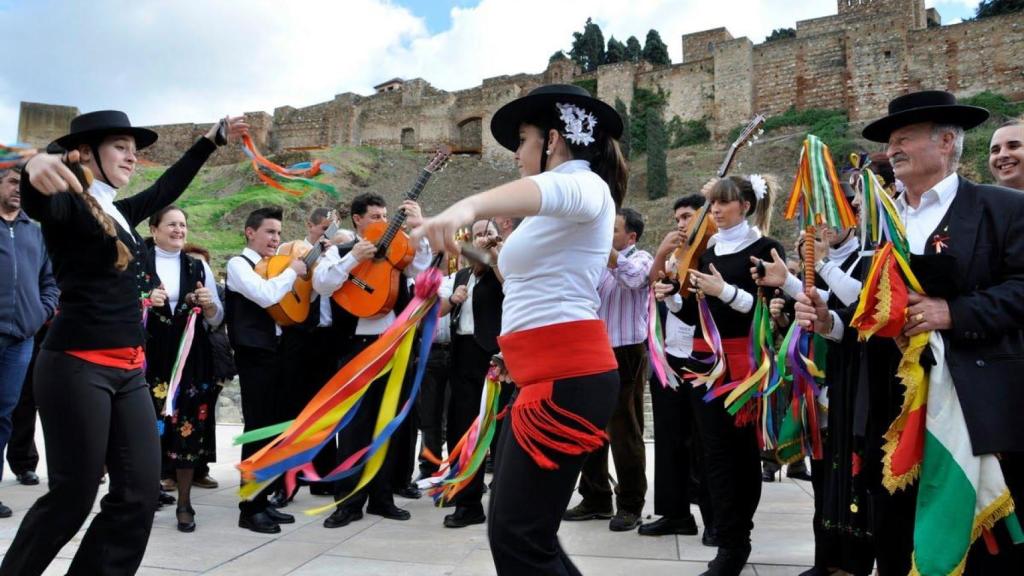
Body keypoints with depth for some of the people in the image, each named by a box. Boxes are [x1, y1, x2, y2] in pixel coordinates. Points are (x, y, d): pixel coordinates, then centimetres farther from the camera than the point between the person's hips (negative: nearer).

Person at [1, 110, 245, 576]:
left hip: (128, 370, 7)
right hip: (76, 367, -7)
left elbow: (168, 187, 31)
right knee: (73, 495, 1)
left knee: (140, 491, 3)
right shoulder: (69, 205, -6)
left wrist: (213, 139, 35)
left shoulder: (122, 212, 16)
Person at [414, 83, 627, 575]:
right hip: (547, 376, 10)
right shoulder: (554, 210, 25)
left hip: (569, 376, -10)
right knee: (516, 527, 15)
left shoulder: (585, 186, -7)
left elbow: (552, 189, -33)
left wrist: (468, 206, -51)